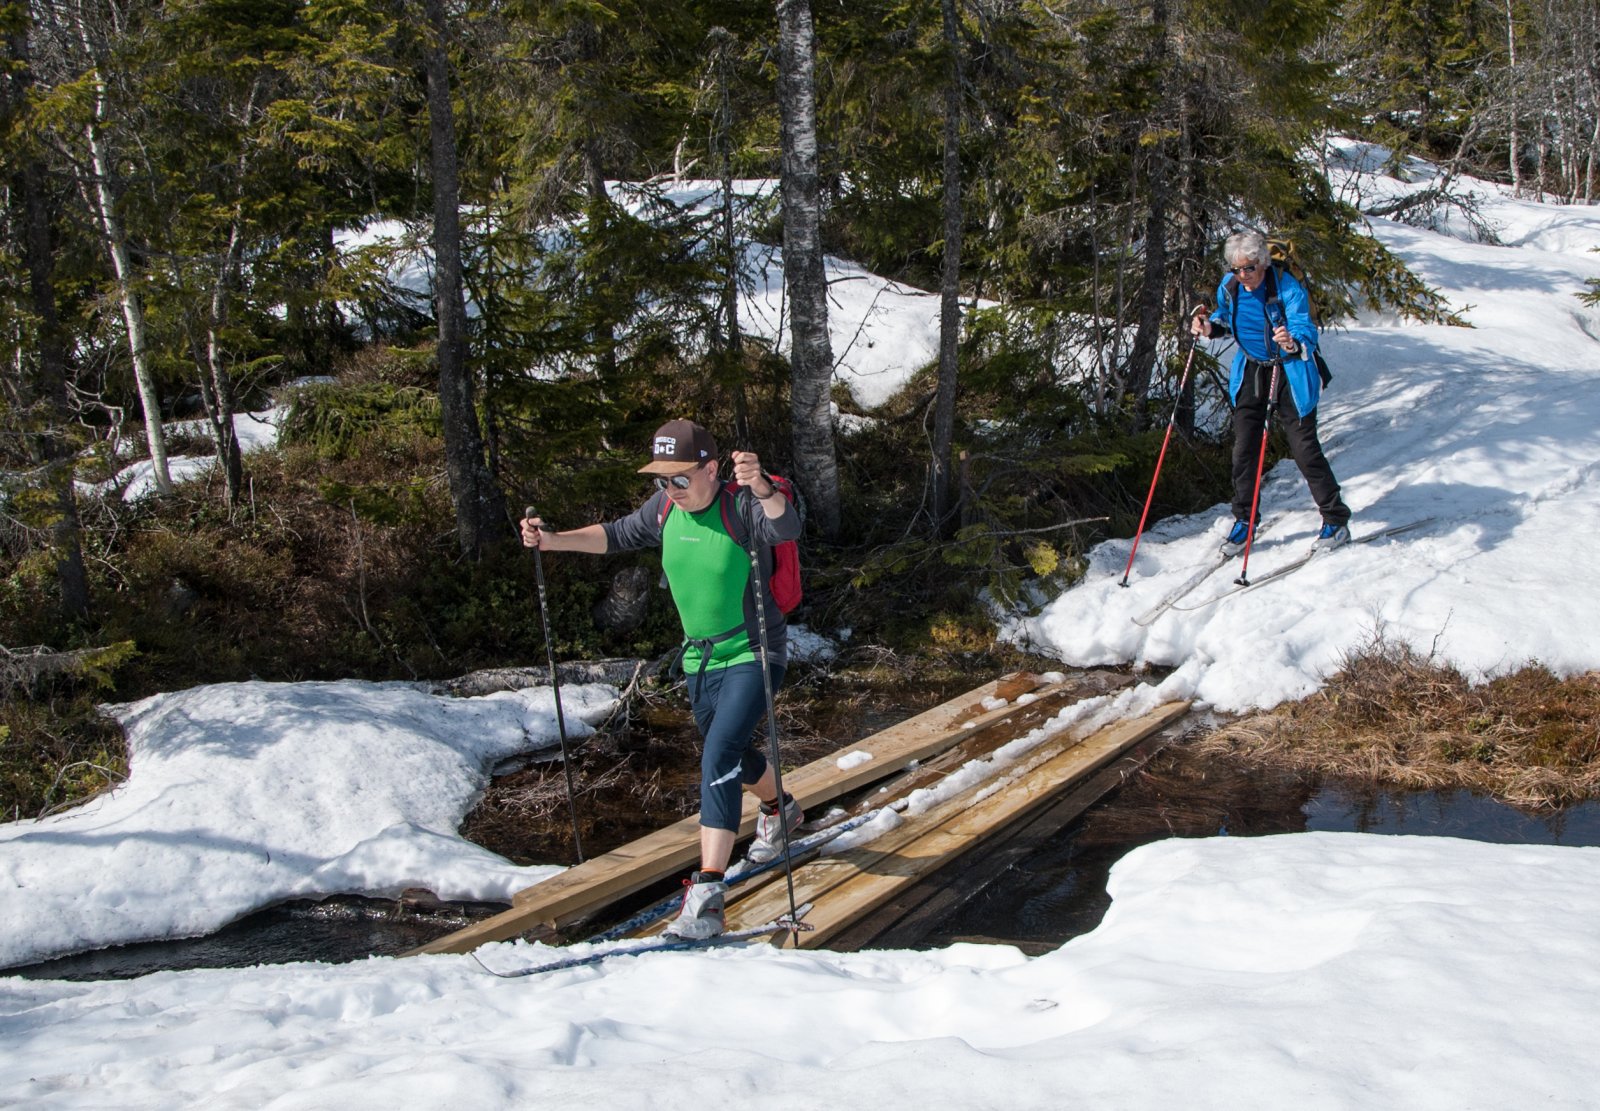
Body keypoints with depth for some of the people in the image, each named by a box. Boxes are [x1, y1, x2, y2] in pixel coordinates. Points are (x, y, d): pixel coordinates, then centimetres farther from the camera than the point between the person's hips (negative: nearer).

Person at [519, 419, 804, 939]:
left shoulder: (742, 505, -22)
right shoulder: (665, 507, -3)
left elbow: (786, 528, -43)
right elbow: (617, 535, 12)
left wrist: (761, 488, -63)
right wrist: (553, 540, 0)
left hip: (753, 656, -8)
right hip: (699, 660, 8)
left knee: (719, 757, -24)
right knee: (733, 756, 26)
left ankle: (706, 894, -28)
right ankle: (779, 810, 59)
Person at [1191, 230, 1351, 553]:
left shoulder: (1287, 287, -23)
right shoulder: (1230, 286, -7)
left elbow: (1305, 330, -35)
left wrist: (1294, 343, -57)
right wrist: (1210, 327, -7)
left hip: (1289, 373, -5)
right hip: (1250, 372, 5)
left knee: (1304, 448, -4)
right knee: (1243, 448, 4)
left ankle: (1336, 519, 10)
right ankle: (1244, 520, 19)